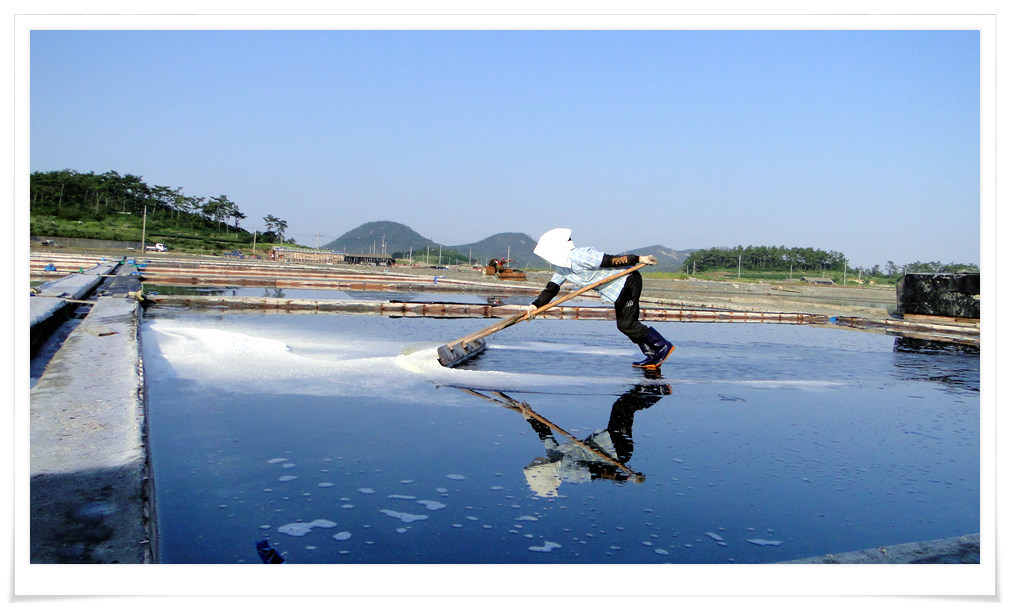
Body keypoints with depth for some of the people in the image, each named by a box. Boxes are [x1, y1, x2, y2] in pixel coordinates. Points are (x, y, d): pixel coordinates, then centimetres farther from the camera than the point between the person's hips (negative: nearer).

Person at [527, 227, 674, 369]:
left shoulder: (579, 256, -25)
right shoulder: (562, 269, 4)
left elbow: (610, 260, -27)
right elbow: (551, 288, 7)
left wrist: (638, 259, -26)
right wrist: (535, 305, -6)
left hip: (628, 281, -10)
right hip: (619, 288, 10)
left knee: (626, 324, -12)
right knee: (624, 324, 10)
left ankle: (664, 346, 0)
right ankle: (652, 356, 15)